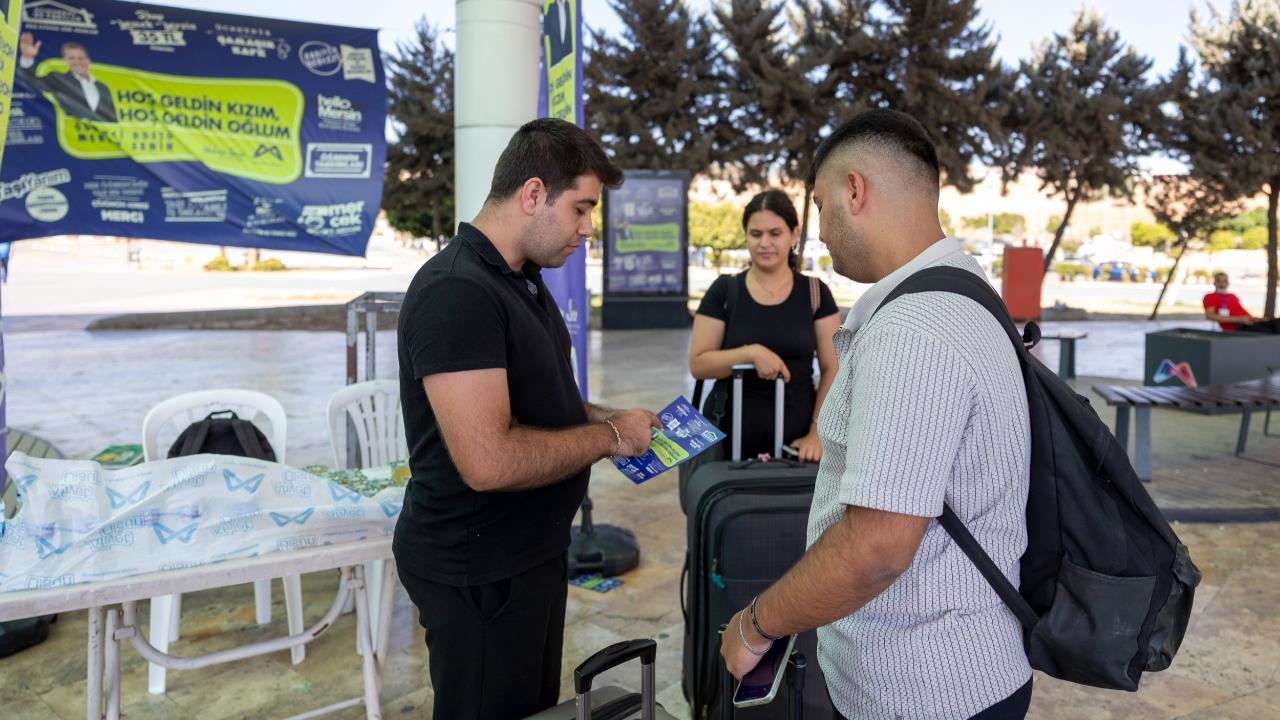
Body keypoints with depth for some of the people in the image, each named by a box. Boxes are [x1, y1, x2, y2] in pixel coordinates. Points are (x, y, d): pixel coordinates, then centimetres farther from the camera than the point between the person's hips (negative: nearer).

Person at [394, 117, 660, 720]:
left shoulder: (524, 280, 8)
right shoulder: (457, 292, -25)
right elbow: (490, 461, -33)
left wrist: (612, 419, 2)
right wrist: (609, 437, -19)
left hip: (529, 550, 9)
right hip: (478, 569, -9)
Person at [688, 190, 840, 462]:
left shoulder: (815, 292, 2)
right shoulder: (724, 291, -1)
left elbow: (832, 369, 1)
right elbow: (698, 364, -5)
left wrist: (817, 432, -9)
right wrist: (751, 352, -19)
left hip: (795, 437, 1)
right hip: (729, 435, -1)